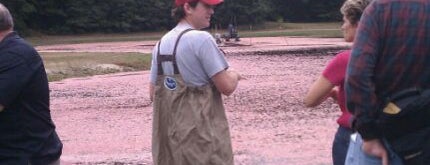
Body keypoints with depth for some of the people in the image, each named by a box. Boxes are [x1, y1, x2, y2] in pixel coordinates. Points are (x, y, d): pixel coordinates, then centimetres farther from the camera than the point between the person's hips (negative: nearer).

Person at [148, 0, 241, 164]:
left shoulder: (161, 43, 10)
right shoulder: (201, 38, -14)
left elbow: (153, 93, 13)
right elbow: (227, 87, -14)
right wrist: (233, 75, 8)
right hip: (200, 133, -8)